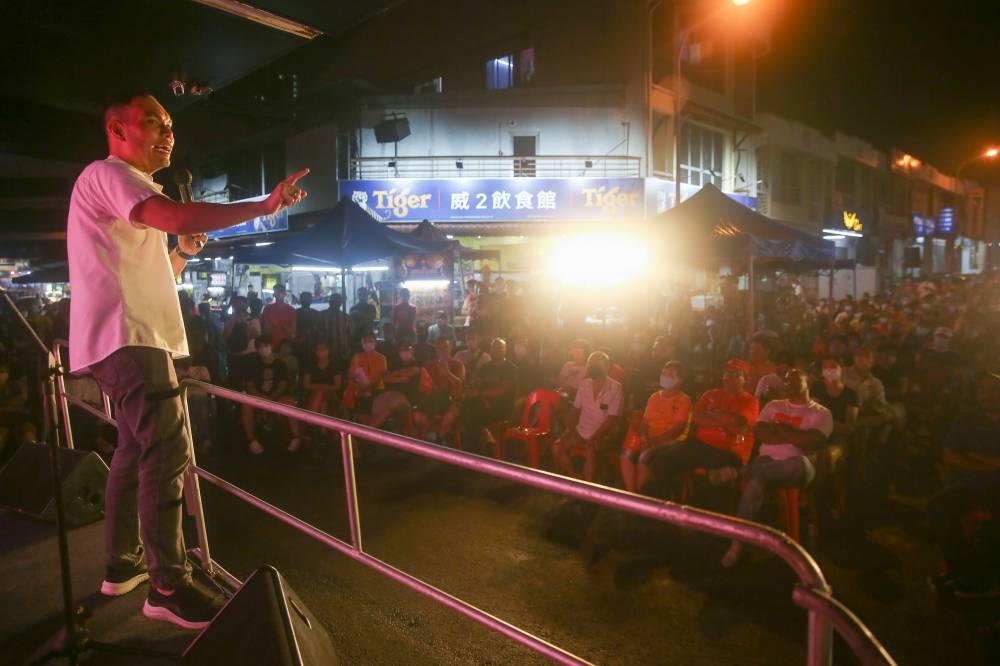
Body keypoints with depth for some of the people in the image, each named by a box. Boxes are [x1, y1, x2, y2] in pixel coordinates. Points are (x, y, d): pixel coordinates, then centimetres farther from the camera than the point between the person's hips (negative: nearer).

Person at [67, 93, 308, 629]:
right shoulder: (106, 173, -7)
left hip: (132, 337, 11)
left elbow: (150, 278, 27)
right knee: (168, 453, -15)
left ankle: (123, 564, 29)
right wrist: (265, 205, -25)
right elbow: (176, 216, -29)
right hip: (127, 336, -11)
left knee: (137, 450, 17)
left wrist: (184, 251, 9)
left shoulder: (127, 191, 27)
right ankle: (169, 586, -10)